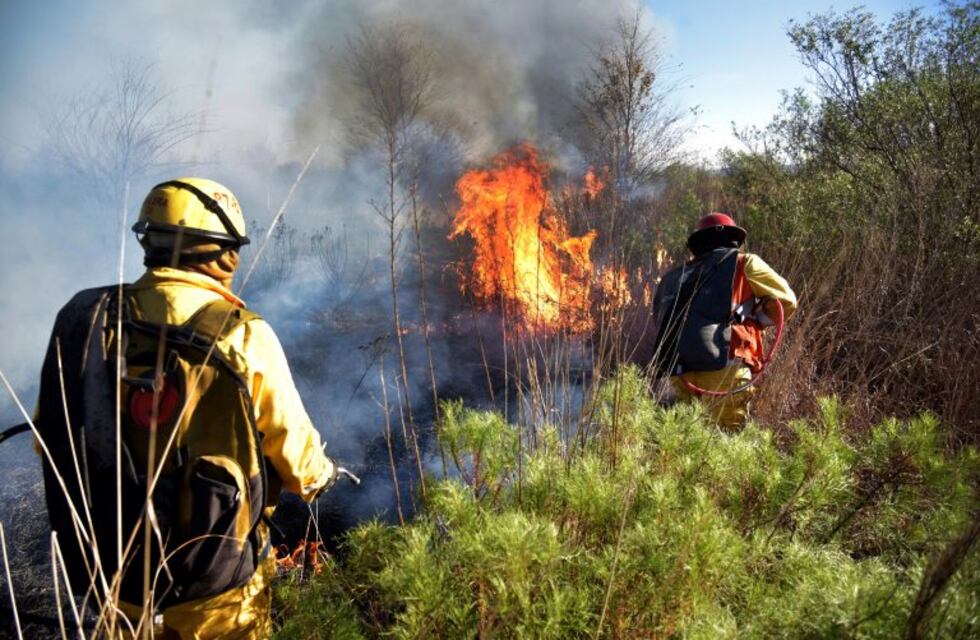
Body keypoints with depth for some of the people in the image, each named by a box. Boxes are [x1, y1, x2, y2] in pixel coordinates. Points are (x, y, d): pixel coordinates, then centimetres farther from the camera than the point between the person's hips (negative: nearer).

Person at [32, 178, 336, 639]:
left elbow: (52, 439, 3)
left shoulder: (86, 320, -8)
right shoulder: (244, 336, -19)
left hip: (113, 575, 4)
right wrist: (321, 475, 13)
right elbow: (293, 449, -10)